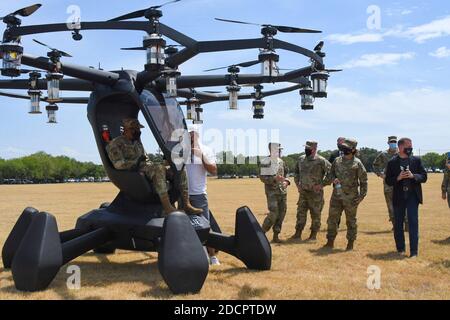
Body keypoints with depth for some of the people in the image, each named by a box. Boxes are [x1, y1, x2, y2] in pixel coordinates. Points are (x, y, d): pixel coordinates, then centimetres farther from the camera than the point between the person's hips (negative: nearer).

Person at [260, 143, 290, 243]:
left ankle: (276, 235, 13)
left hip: (282, 191, 6)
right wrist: (275, 179, -24)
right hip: (272, 192, -6)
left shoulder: (281, 162, 11)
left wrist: (286, 181, -1)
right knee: (273, 214, -13)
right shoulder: (265, 162, -8)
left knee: (281, 213, 4)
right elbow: (262, 178, -12)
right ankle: (262, 232, 5)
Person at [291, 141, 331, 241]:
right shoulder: (301, 159, 7)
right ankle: (298, 233, 14)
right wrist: (297, 183, 11)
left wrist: (322, 184, -13)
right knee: (300, 213, 7)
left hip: (315, 192, -6)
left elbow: (331, 172, -13)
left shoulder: (321, 161, -13)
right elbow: (297, 172, 22)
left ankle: (313, 235, 14)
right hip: (303, 191, 6)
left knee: (315, 214, 4)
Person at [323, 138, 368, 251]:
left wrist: (362, 196, -7)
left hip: (350, 197, -4)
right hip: (337, 195, 4)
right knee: (332, 218, 5)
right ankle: (330, 242, 15)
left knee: (351, 220, 5)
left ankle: (350, 243, 16)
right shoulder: (337, 161, 8)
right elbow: (330, 175, 17)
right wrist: (333, 179, -6)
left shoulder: (357, 163, -5)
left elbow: (363, 180, -3)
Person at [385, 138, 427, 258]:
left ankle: (414, 251, -3)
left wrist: (413, 176, -16)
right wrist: (398, 178, -16)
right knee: (398, 223, 9)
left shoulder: (416, 160, 3)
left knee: (413, 222, -6)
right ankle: (400, 248, 24)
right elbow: (388, 181, 3)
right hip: (398, 197, 1)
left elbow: (424, 177, 3)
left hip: (413, 196, -1)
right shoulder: (392, 162, 1)